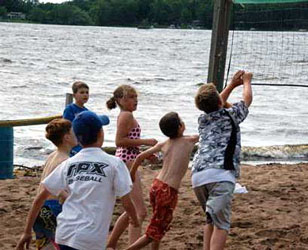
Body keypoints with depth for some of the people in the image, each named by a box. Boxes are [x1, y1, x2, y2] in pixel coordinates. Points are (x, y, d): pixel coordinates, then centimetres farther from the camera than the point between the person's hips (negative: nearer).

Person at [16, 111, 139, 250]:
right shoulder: (114, 163, -1)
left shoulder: (68, 164, 10)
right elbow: (126, 203, -1)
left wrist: (27, 232, 15)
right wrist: (135, 221, 20)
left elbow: (40, 198, 10)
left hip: (64, 233, 5)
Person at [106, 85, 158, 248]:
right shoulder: (127, 115, -11)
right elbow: (119, 141, -21)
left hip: (128, 165, 11)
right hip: (126, 165, -11)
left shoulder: (124, 116, 19)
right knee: (140, 212, -14)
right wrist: (145, 142, -17)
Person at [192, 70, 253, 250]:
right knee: (221, 224, -9)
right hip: (220, 174, -6)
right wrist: (247, 81, 45)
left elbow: (217, 106, 45)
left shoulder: (203, 119, 23)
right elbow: (247, 99, 27)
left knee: (211, 219, 22)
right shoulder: (230, 115, 8)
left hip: (198, 175, 6)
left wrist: (233, 84, 51)